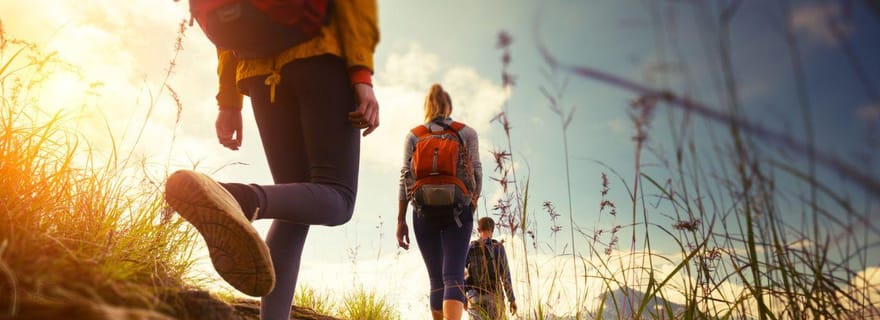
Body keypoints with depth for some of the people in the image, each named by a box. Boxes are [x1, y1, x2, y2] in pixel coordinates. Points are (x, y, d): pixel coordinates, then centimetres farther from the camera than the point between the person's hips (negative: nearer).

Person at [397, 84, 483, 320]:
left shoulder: (413, 136, 10)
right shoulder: (467, 133, 9)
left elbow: (405, 177, 3)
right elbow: (476, 173, 2)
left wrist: (400, 220, 3)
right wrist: (472, 205, 16)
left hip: (424, 212, 2)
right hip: (458, 210, -2)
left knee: (436, 279, 11)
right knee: (453, 276, -11)